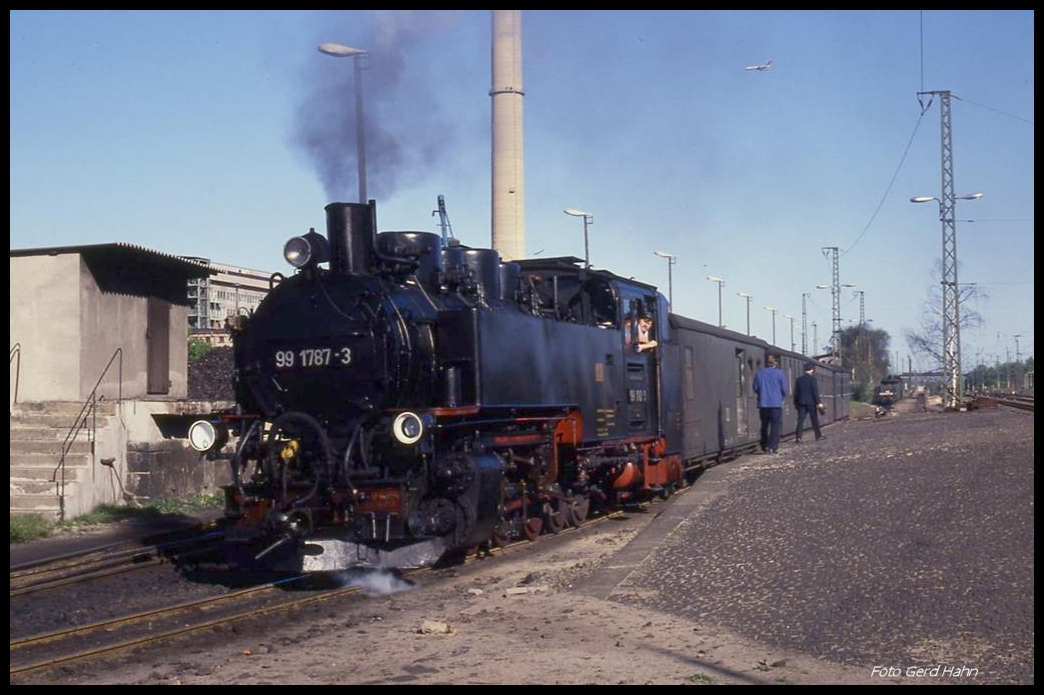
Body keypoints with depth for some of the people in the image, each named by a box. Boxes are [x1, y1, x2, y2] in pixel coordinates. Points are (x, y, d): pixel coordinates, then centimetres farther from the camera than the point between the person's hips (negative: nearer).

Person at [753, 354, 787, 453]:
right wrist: (782, 397, 18)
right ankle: (773, 447, -8)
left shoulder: (759, 373, 2)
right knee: (775, 425, 0)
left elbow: (755, 388, 3)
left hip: (763, 404, 3)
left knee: (764, 425, 13)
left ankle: (764, 447, 17)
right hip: (776, 403, -3)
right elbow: (784, 390, -3)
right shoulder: (779, 374, -4)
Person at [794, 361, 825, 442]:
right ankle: (818, 436, 15)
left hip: (801, 402, 3)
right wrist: (818, 402, -10)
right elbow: (815, 391, -12)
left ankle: (798, 437, -10)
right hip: (811, 402, -3)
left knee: (800, 420, 0)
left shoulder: (799, 379, 5)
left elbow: (796, 392, 9)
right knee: (814, 420, 8)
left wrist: (796, 403, 16)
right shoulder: (812, 378, -8)